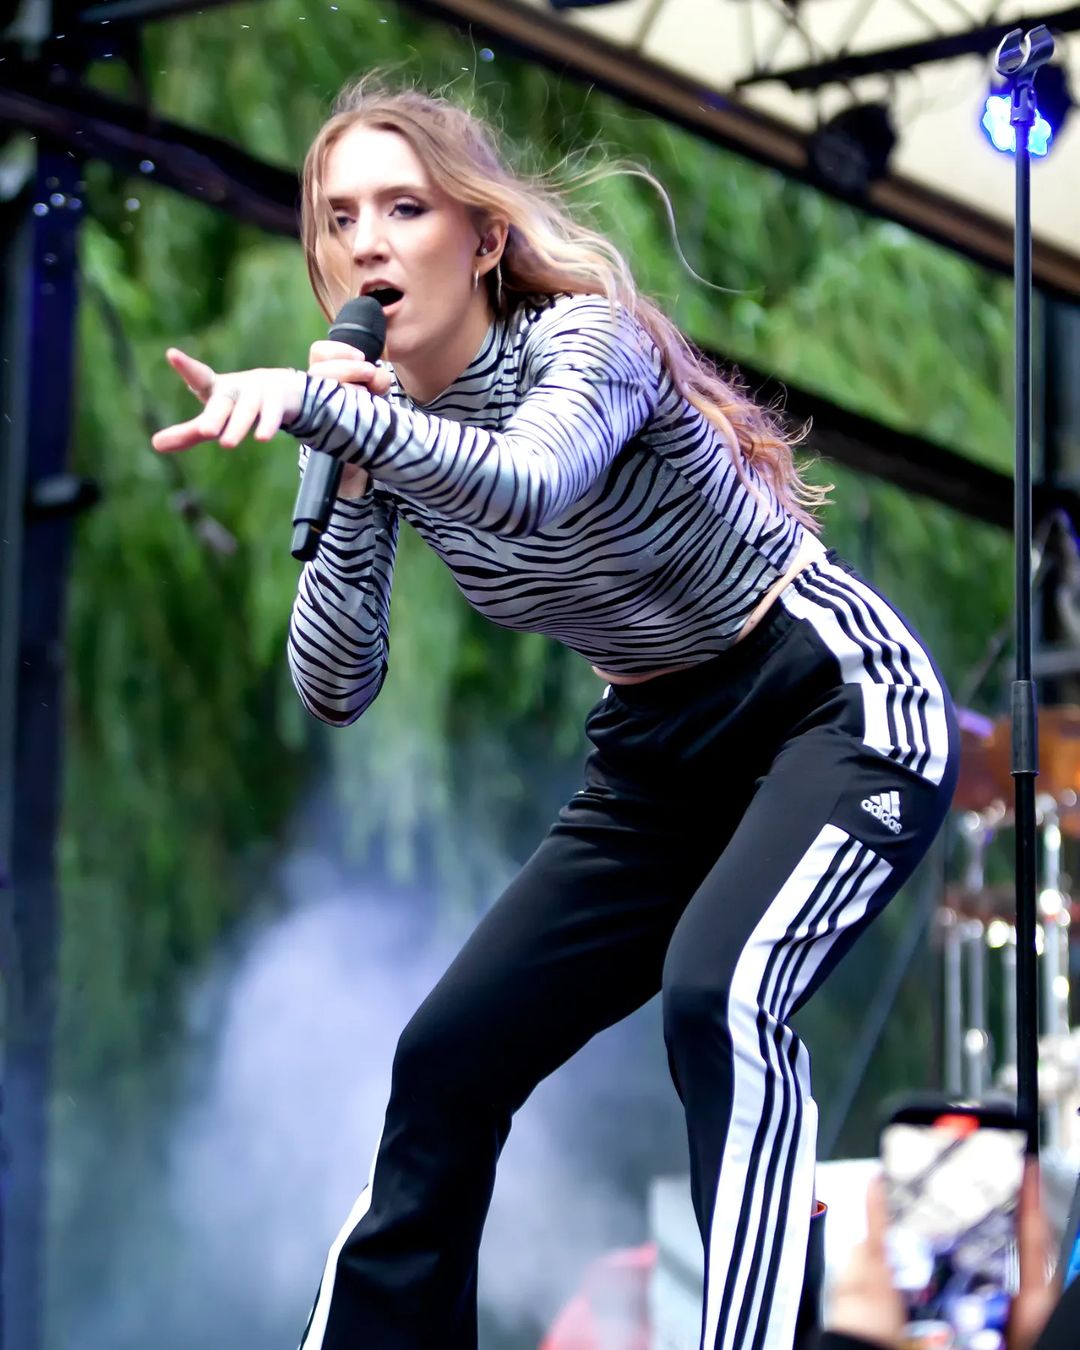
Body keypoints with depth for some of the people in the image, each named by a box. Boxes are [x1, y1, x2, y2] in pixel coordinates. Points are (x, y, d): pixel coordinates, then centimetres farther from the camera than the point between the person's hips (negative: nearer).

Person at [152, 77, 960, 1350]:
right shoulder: (382, 423, -3)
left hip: (838, 707, -8)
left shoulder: (586, 340, -22)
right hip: (660, 754, 8)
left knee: (717, 999, -33)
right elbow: (337, 689, -8)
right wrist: (347, 481, -20)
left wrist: (313, 402, -59)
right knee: (446, 1060, 1)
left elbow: (526, 486, -46)